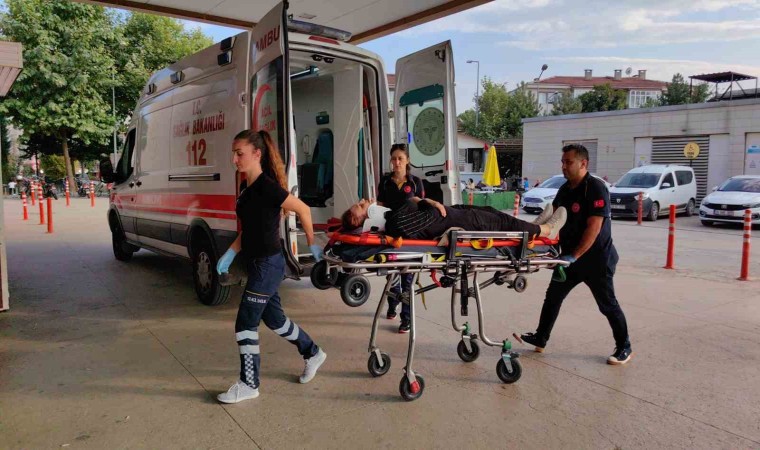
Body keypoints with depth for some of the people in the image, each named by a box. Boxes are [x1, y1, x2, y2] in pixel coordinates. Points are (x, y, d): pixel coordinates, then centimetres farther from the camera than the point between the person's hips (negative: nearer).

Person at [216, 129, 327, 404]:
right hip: (257, 264, 9)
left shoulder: (267, 186, -19)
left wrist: (311, 245, -5)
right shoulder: (246, 187, 8)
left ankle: (249, 385, 15)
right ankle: (313, 354, 38)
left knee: (245, 324, -1)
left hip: (268, 265, -9)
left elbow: (303, 209, -14)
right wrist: (230, 254, 5)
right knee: (274, 319, 19)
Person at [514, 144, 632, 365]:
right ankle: (540, 339, 20)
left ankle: (624, 348, 21)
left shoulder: (595, 188, -19)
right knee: (553, 296, 9)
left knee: (607, 304, 4)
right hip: (571, 256, 8)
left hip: (596, 258, -8)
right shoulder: (565, 189, 7)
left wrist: (574, 256, -29)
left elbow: (594, 227, -25)